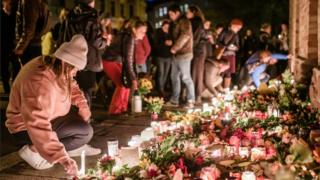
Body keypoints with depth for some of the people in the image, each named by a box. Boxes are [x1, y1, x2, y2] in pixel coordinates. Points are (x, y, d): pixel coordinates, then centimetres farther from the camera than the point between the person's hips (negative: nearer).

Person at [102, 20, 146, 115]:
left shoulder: (131, 37, 3)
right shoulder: (129, 38, -25)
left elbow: (130, 58, 6)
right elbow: (128, 60, -30)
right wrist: (133, 79, -32)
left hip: (117, 61, 9)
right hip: (110, 61, -9)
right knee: (122, 84, -11)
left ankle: (123, 108, 16)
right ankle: (114, 110, -2)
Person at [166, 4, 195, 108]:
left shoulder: (184, 21, -11)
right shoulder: (175, 23, 18)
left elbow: (185, 35, -24)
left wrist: (175, 47, -19)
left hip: (184, 54, -10)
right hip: (176, 54, 10)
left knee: (186, 78, -5)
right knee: (174, 77, 12)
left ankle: (190, 101, 3)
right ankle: (174, 100, 19)